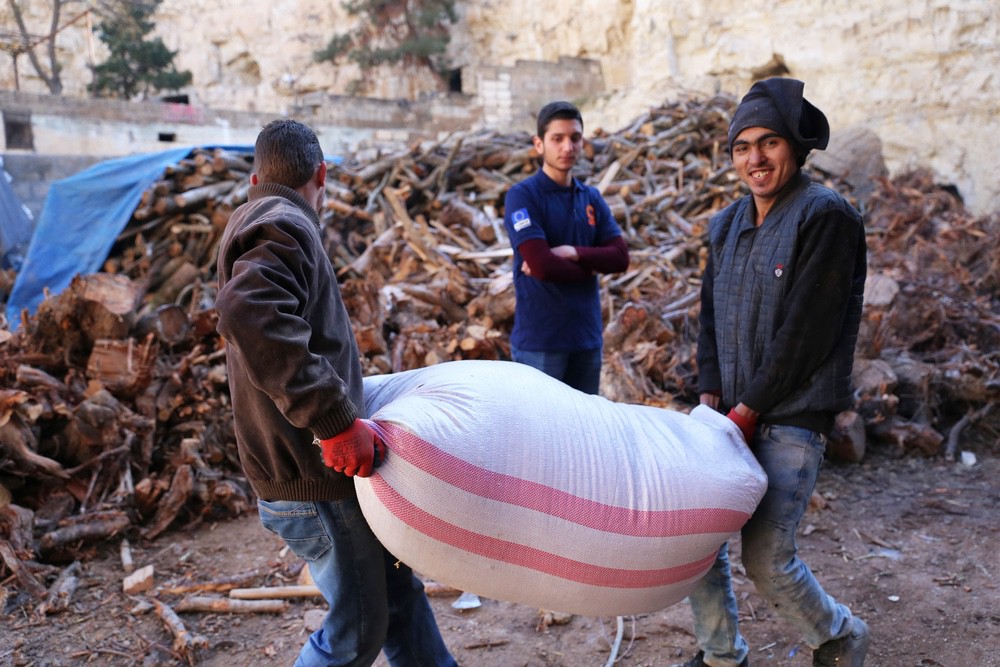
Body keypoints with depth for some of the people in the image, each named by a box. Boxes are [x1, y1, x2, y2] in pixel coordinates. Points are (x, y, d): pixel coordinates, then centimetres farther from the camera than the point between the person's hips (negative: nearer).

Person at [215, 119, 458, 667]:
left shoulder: (258, 224, 16)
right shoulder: (285, 227, -15)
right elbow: (248, 317, -35)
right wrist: (336, 419, -33)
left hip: (323, 462, 10)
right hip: (313, 480, -10)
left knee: (399, 592, 18)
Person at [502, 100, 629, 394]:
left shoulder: (592, 198, 11)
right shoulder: (522, 196, -8)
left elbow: (620, 257, 1)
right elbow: (542, 266, -19)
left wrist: (574, 253, -14)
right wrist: (590, 268, -3)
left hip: (587, 337, 6)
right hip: (539, 340, -6)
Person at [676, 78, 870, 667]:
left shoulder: (826, 216, -11)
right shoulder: (726, 225, 11)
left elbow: (806, 329, -16)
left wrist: (749, 409, -13)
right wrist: (710, 396, 3)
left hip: (793, 417, -7)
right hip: (733, 413, 7)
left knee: (766, 558, -8)